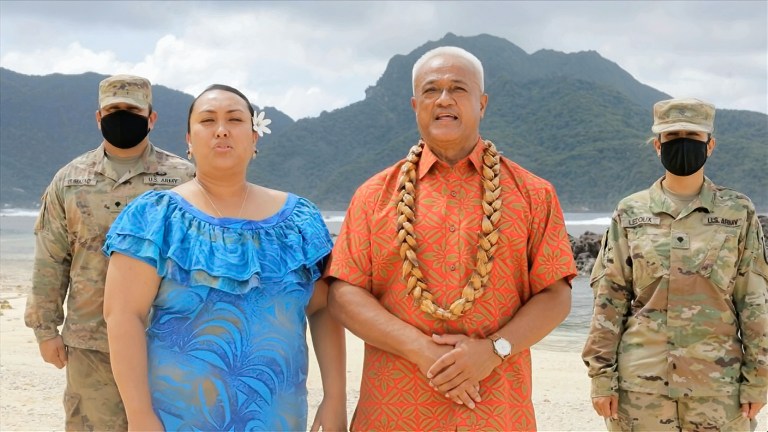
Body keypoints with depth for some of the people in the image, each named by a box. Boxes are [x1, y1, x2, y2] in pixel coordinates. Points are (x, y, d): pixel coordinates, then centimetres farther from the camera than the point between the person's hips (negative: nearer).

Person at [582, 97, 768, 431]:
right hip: (641, 383, 0)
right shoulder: (630, 213, 4)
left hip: (719, 384, 0)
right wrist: (602, 376, -2)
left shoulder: (738, 212, 3)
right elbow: (609, 300, 3)